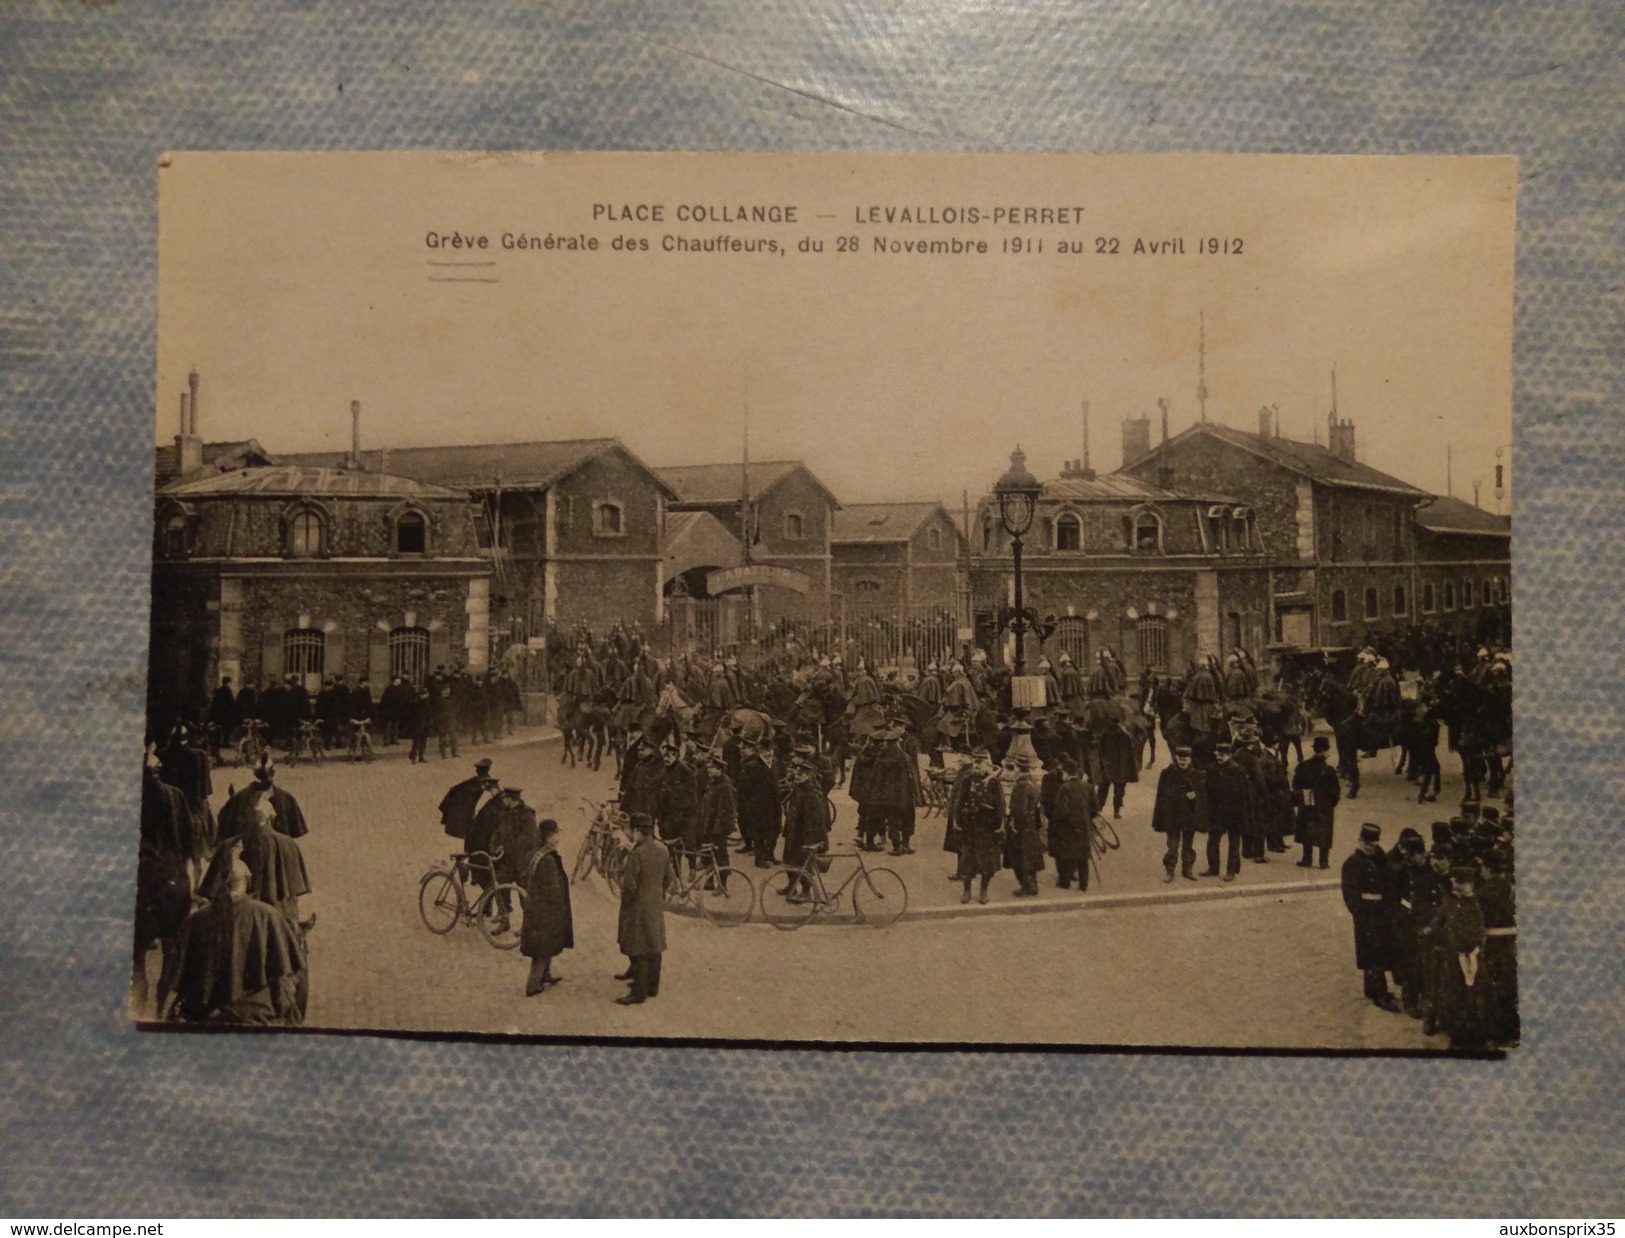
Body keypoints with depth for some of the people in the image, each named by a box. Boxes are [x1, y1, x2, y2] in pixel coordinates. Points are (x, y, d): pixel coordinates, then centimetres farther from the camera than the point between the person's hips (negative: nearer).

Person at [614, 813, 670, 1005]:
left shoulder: (636, 854, -23)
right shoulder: (663, 851, 0)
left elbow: (629, 885, -21)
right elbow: (668, 877, 10)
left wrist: (625, 902, -4)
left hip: (639, 907, -8)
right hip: (657, 906, 8)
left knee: (638, 950, 0)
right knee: (654, 947, 17)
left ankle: (639, 993, 6)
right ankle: (652, 986, 28)